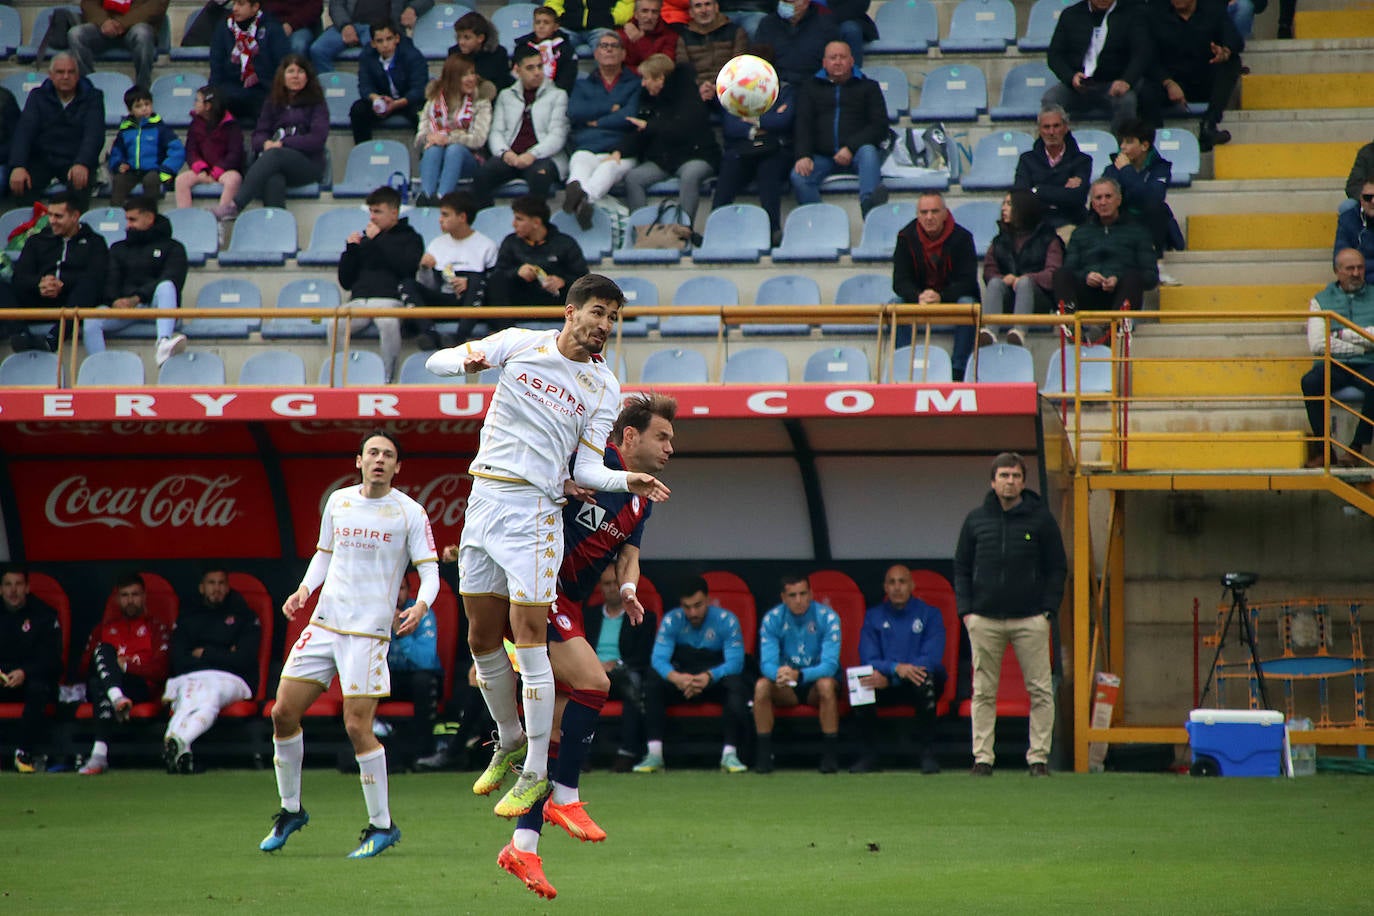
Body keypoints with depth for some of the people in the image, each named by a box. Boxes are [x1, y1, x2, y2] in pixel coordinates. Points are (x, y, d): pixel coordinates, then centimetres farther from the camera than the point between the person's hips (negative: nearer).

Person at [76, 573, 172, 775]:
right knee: (104, 649, -30)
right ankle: (117, 698, -61)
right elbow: (84, 665, 18)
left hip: (142, 687, -3)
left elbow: (161, 670, 3)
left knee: (99, 685, -37)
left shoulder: (156, 628, 20)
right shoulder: (104, 627, 31)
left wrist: (126, 666, -8)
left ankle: (100, 753, -56)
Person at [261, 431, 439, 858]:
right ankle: (290, 810, 19)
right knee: (283, 713, 1)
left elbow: (429, 570, -5)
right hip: (324, 623, 5)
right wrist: (304, 590, 4)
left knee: (357, 725, -12)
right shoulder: (338, 502, 10)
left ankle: (382, 824, 1)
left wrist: (420, 606, -25)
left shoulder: (410, 512, -3)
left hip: (369, 630, -5)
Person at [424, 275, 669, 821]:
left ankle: (536, 774, -6)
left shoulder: (604, 388, 2)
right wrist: (468, 362, -18)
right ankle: (509, 741, 30)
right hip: (484, 503, 3)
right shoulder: (520, 345, 5)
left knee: (528, 637, -11)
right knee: (482, 640, 8)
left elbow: (586, 469, -3)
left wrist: (627, 481, -24)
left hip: (534, 510, -3)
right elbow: (437, 362, 5)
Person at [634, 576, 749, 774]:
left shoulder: (726, 620, -11)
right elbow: (658, 659, -17)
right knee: (652, 678, -28)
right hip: (681, 680, 2)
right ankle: (654, 754, -32)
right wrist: (676, 677, -40)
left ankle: (730, 754, -36)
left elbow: (735, 662, -21)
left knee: (736, 683, -35)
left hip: (715, 683, -2)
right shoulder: (672, 620, -6)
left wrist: (709, 677, -42)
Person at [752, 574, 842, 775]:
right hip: (787, 690, 2)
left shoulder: (828, 618, -13)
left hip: (815, 682, -2)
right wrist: (778, 673, -40)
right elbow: (767, 663, -14)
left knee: (826, 683, -36)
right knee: (761, 685, -29)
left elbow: (830, 665, -23)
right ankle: (764, 756, -23)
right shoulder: (772, 619, -6)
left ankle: (830, 756, -29)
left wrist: (799, 675, -42)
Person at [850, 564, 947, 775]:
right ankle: (867, 755, -20)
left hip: (917, 687, -2)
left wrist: (887, 679, -24)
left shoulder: (929, 614, 1)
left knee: (925, 679, -37)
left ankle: (927, 755, -29)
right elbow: (868, 660, -4)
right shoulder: (874, 617, 8)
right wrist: (896, 668, -28)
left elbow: (932, 659, -12)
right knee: (860, 682, -30)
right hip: (887, 686, 2)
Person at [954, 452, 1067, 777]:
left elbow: (1057, 568, 7)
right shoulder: (976, 520, 10)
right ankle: (982, 756, 5)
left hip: (1030, 619, -1)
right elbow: (961, 568, 14)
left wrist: (1048, 611, -2)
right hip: (984, 620, 1)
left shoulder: (1040, 518, 5)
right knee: (984, 692, 2)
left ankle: (1038, 756, 2)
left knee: (1040, 691, -3)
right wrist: (966, 610, 3)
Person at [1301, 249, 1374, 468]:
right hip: (1333, 365, 1)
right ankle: (1324, 449, -24)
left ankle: (1356, 448, -25)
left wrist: (1344, 334, -2)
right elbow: (1317, 344, -1)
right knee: (1310, 382, -33)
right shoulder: (1321, 300, 14)